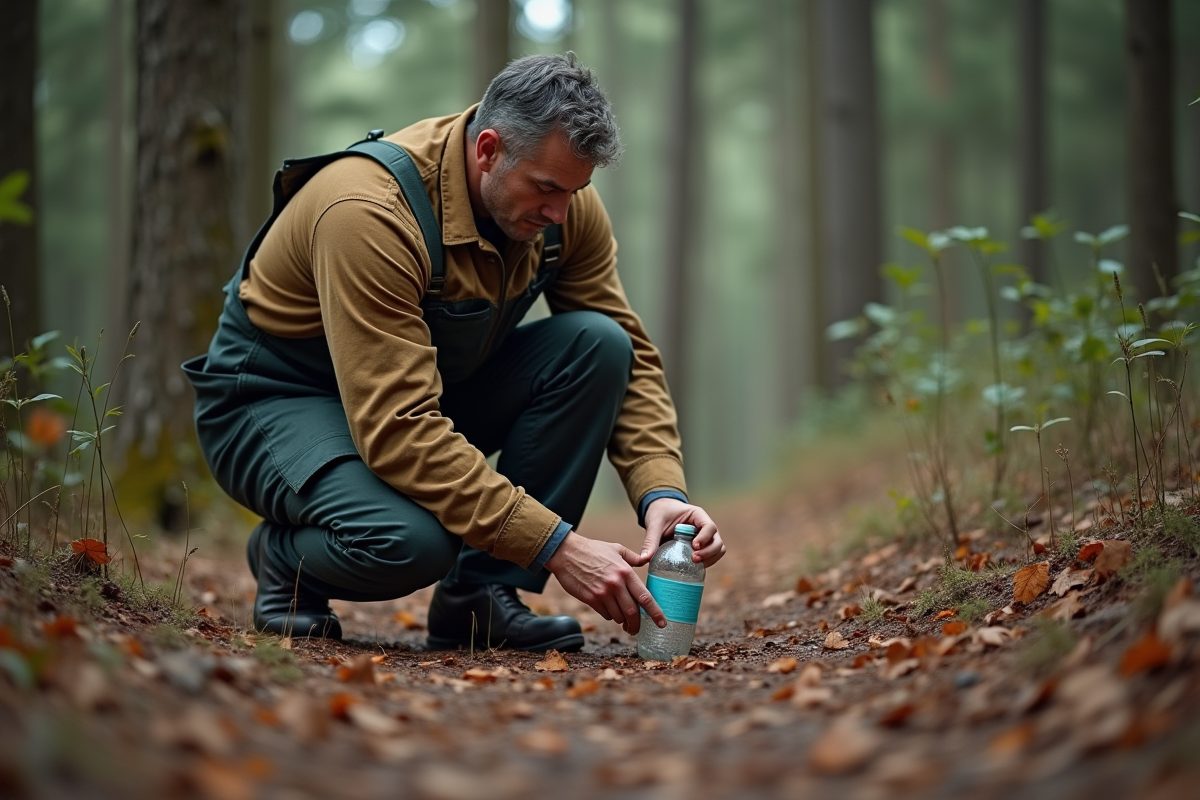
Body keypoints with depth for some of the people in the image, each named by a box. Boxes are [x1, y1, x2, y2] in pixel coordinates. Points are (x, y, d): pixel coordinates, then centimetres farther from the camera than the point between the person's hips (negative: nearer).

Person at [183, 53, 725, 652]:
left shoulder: (565, 203, -13)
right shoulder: (371, 213, -33)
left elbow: (630, 358, -5)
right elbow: (396, 428, -38)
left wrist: (663, 492, -24)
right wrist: (558, 546, -40)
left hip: (428, 385, 7)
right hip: (275, 400, -7)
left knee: (596, 343, -19)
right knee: (410, 540, -38)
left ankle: (477, 596, -11)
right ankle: (285, 558, -1)